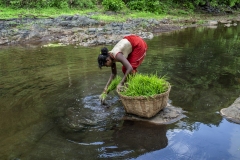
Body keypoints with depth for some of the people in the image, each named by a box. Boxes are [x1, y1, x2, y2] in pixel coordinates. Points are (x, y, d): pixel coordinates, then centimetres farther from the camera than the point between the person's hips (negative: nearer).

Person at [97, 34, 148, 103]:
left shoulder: (117, 56, -30)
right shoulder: (110, 57, -4)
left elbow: (130, 68, -38)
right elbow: (114, 73, 4)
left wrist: (121, 83, -33)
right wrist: (106, 87, -2)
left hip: (139, 44, -8)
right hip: (132, 44, 8)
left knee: (131, 69, -9)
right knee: (125, 69, 6)